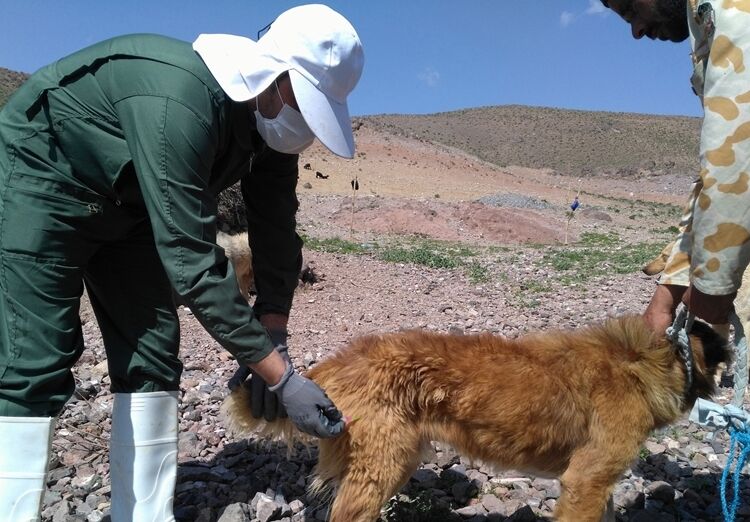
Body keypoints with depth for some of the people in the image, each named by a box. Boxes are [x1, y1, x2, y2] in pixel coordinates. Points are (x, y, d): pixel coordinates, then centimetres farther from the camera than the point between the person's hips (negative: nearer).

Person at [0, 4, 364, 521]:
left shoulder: (269, 116, -12)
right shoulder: (178, 102, -38)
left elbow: (276, 235, -7)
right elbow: (192, 260, -39)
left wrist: (271, 345, -12)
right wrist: (283, 377, -35)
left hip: (122, 201, 7)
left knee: (152, 354, 0)